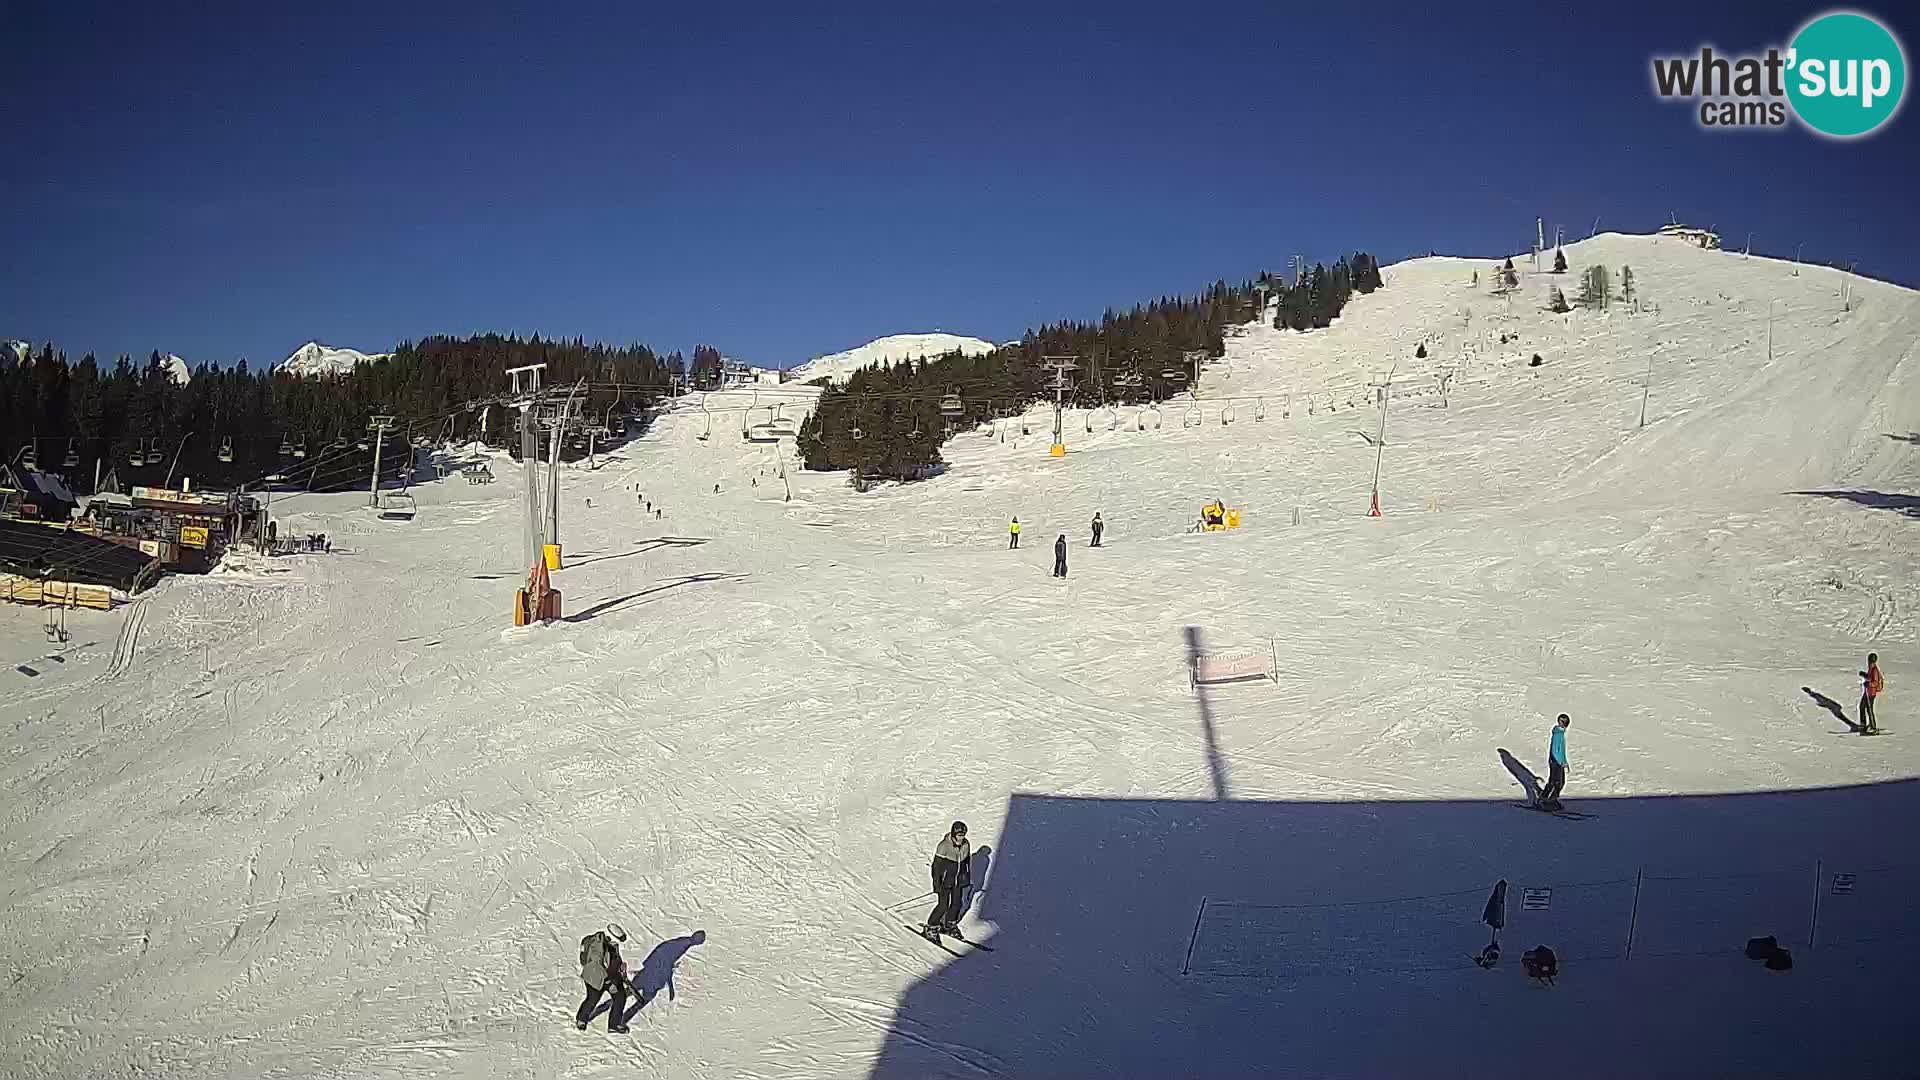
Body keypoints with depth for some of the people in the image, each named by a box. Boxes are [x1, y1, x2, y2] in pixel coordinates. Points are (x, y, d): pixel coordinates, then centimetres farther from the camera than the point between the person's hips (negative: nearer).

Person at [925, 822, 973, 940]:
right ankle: (932, 928, 9)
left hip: (958, 881, 6)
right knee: (943, 906, -8)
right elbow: (937, 866, -19)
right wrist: (937, 885, -19)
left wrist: (969, 880, 17)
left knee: (956, 904, 11)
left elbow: (968, 861, 12)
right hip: (945, 880, -6)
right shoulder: (944, 846, -22)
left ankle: (950, 925, 34)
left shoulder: (966, 845, -3)